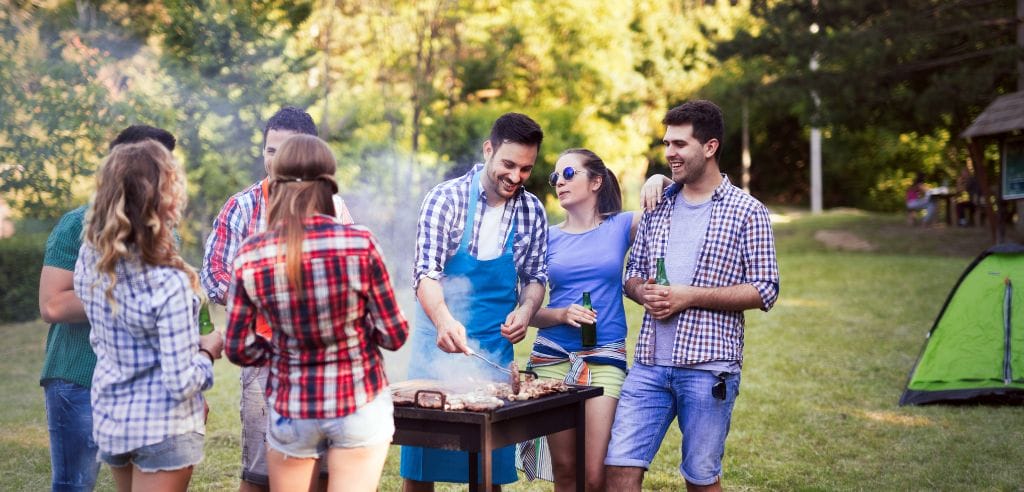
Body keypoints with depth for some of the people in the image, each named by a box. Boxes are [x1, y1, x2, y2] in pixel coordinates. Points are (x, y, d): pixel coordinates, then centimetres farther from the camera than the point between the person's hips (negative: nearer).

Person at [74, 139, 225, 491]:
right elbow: (181, 383, -23)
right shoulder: (168, 283, -26)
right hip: (162, 429, -7)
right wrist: (208, 351, -4)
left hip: (109, 417, 7)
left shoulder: (90, 259, -5)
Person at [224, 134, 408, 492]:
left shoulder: (251, 255, -10)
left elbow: (239, 349, -3)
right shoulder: (358, 243, -16)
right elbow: (394, 335, -9)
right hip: (359, 403, -2)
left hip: (290, 408, 2)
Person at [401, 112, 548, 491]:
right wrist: (444, 321, -38)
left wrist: (525, 311, -12)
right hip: (438, 343, -3)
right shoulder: (446, 198, -10)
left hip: (495, 349, 3)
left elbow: (535, 276, 10)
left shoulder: (532, 211, 2)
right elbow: (425, 272, -19)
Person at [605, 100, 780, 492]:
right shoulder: (658, 206, 13)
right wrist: (644, 292, -6)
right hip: (650, 363, 4)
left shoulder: (747, 211, -2)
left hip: (708, 367, -4)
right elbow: (632, 272, 19)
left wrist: (690, 296, -14)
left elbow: (764, 291, -6)